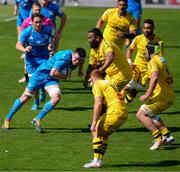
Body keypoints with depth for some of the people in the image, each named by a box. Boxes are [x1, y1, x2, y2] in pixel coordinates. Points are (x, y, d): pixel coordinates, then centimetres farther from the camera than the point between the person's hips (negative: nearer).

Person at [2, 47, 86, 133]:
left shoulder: (78, 59, -6)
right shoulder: (65, 57, -31)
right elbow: (53, 73, -31)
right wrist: (65, 76, -18)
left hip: (51, 80, 6)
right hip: (41, 74, -6)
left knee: (56, 97, -21)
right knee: (25, 97, 5)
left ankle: (37, 120, -9)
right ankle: (8, 119, 23)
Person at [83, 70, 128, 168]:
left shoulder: (97, 85, 2)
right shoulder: (108, 83, 28)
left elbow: (98, 103, -11)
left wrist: (94, 122, -14)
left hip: (115, 111, -8)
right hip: (124, 112, 8)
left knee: (96, 132, 0)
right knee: (104, 134, 22)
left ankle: (96, 161, -9)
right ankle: (99, 159, 20)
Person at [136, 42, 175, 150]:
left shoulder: (153, 61, -11)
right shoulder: (162, 60, 19)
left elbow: (155, 77, -29)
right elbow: (170, 79, 27)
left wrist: (148, 95, -31)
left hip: (161, 96, -10)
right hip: (170, 96, 10)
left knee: (141, 114, -12)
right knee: (150, 114, 27)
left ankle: (158, 138, -20)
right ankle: (167, 135, 20)